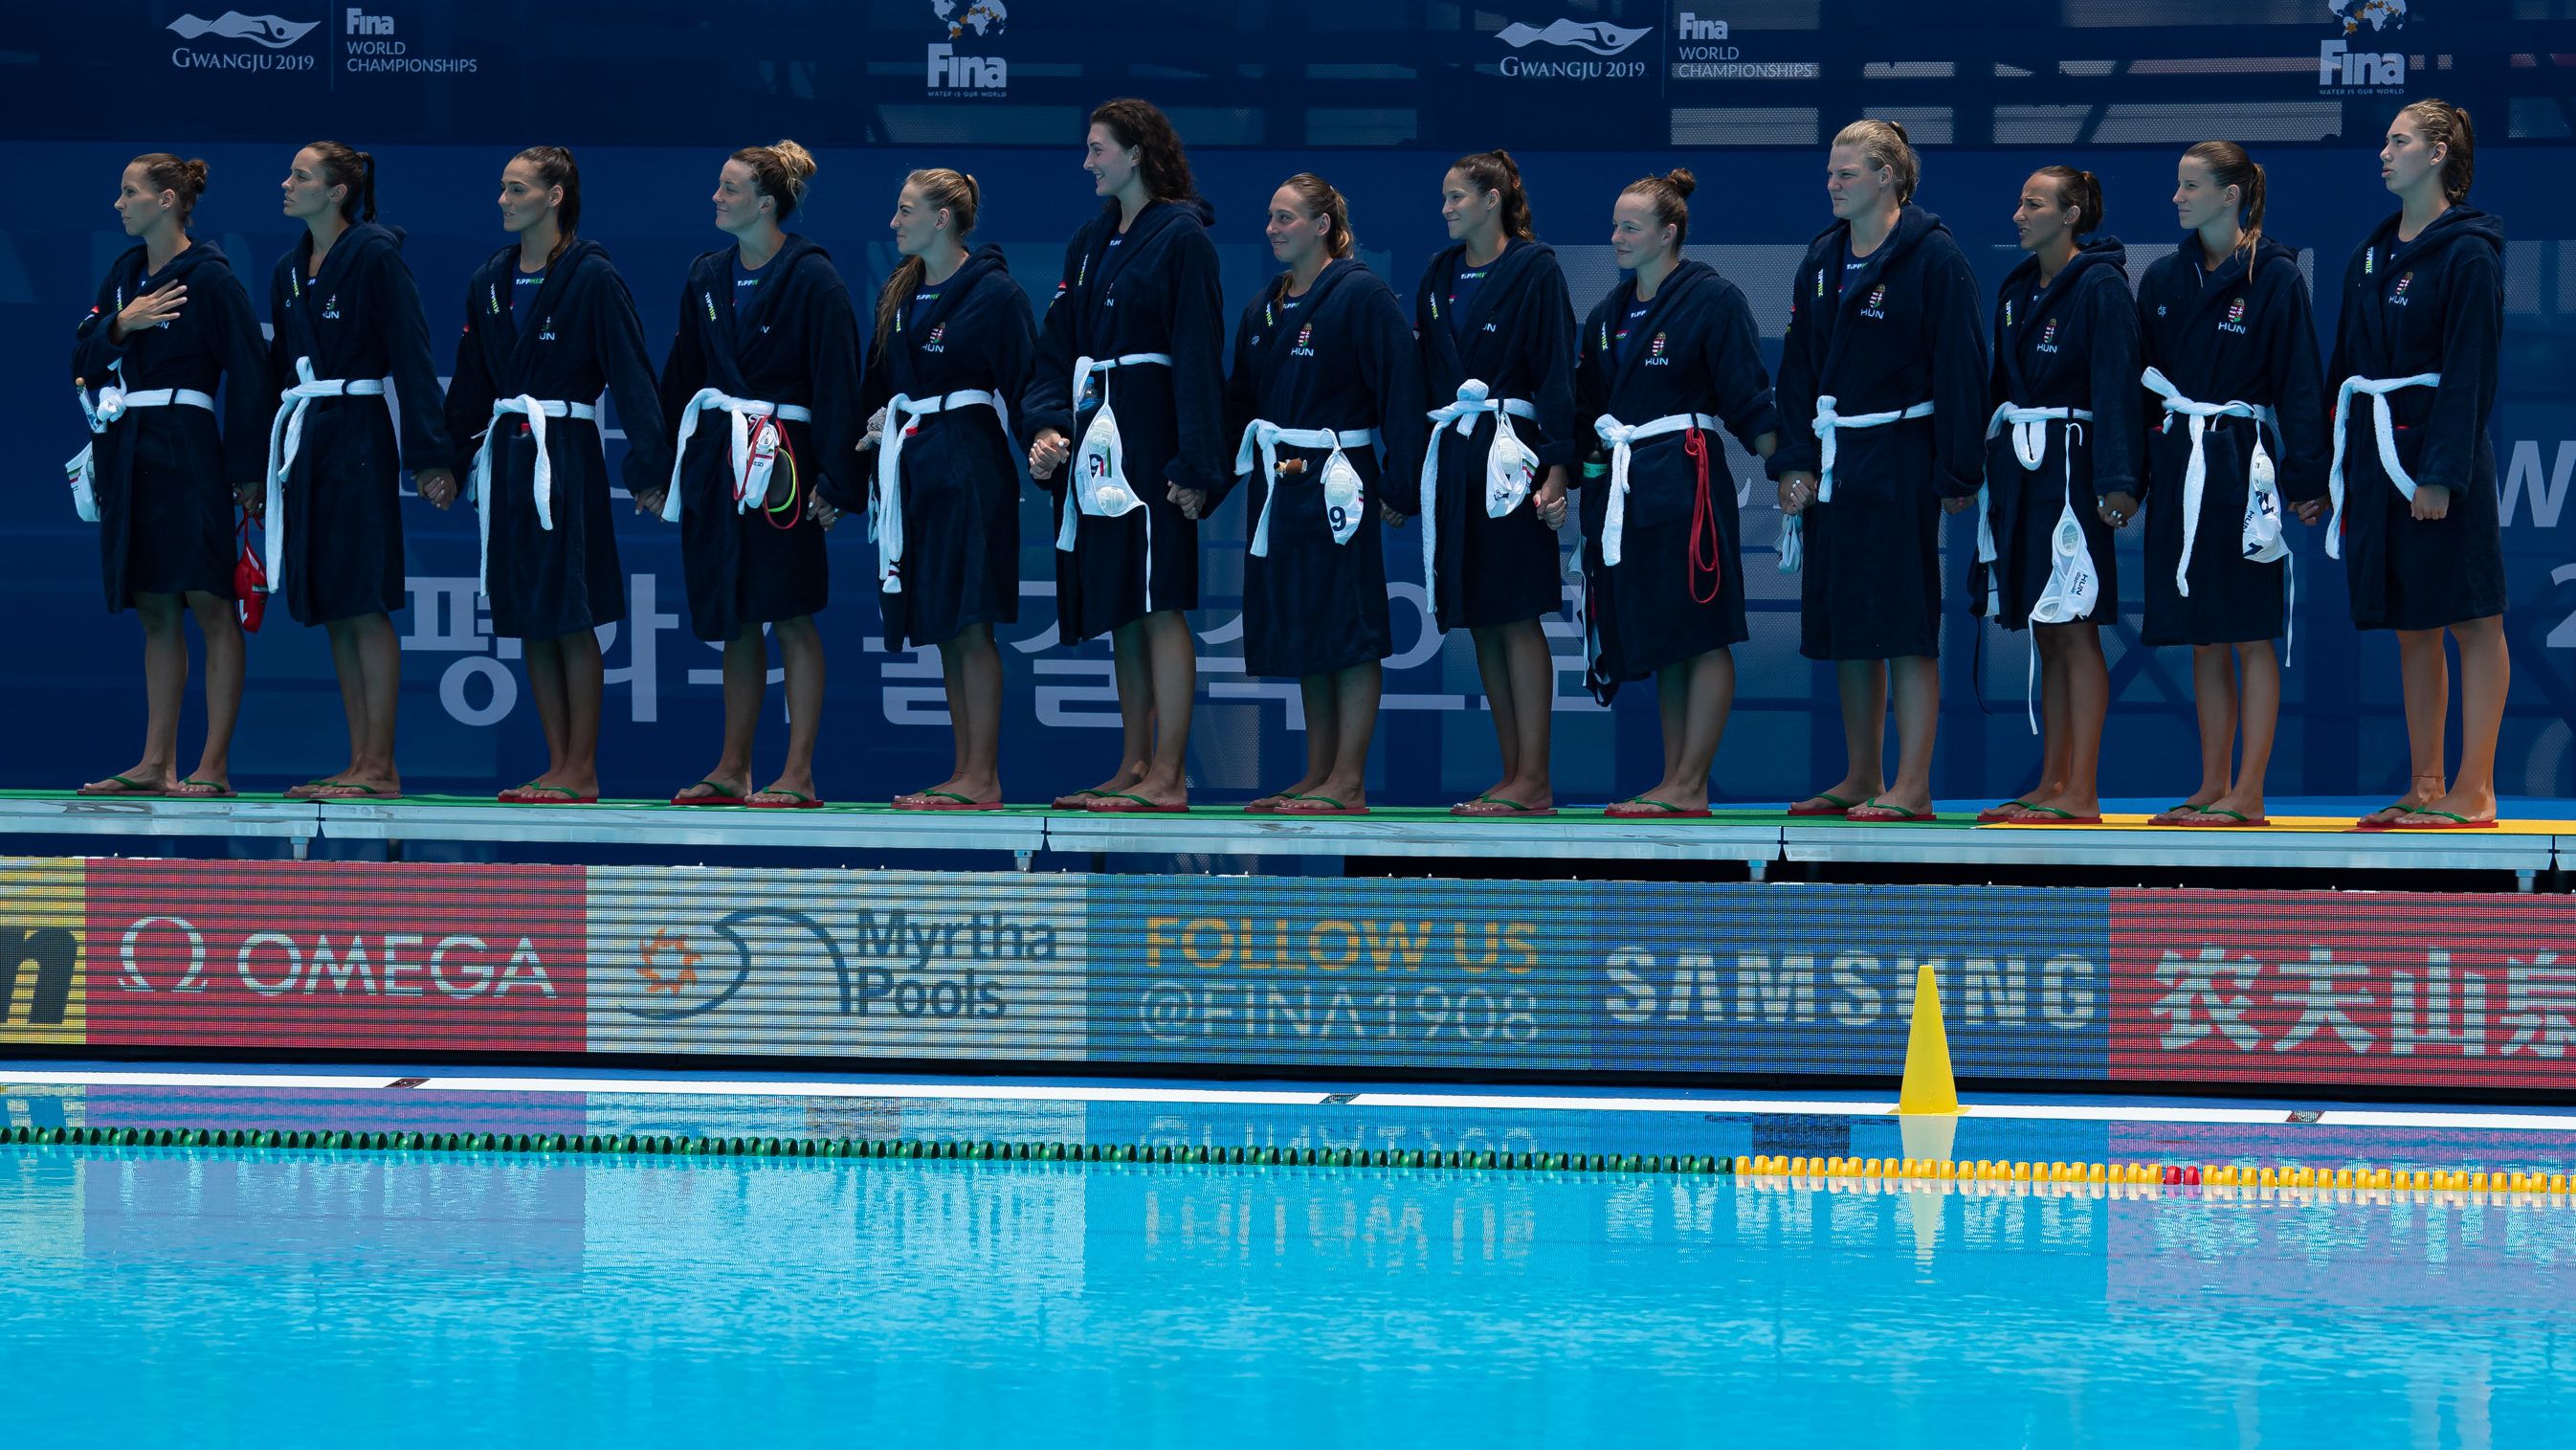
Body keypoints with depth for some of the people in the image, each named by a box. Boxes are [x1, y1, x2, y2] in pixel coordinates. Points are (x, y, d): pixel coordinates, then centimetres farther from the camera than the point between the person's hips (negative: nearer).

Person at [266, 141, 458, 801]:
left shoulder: (375, 255, -7)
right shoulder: (291, 269, 15)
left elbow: (411, 352, -11)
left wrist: (429, 454, -17)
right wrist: (262, 461, 15)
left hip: (359, 434, -8)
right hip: (304, 441, 8)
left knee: (364, 606, -9)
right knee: (331, 610, 6)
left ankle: (381, 766, -8)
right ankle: (360, 764, 8)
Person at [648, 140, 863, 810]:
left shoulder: (812, 279, -8)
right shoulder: (707, 277, 11)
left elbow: (836, 380, -11)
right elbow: (681, 375, 16)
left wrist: (833, 474, -17)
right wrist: (660, 470, 14)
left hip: (782, 464, -6)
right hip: (715, 459, 6)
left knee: (790, 618, -4)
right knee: (735, 621, 10)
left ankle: (798, 775, -2)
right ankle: (732, 770, 14)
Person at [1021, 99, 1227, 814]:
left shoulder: (1181, 237, -7)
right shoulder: (1091, 242, 16)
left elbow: (1199, 354, -12)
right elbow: (1058, 345, 16)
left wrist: (1193, 463, -17)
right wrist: (1046, 426, -1)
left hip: (1149, 434, -8)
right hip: (1094, 444, 8)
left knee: (1159, 606, -8)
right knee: (1120, 614, 10)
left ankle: (1168, 777, -8)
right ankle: (1134, 767, 14)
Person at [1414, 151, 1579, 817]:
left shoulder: (1534, 269, -4)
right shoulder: (1439, 274, 15)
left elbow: (1556, 369, -9)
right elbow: (1423, 370, 16)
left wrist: (1558, 466, -16)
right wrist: (1412, 462, 11)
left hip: (1509, 452, -7)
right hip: (1452, 456, 7)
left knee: (1516, 615, -9)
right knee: (1480, 620, 6)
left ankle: (1533, 780, -8)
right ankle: (1513, 774, 9)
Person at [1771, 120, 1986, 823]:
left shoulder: (1933, 257, -7)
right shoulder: (1823, 258, 12)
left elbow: (1960, 367, -9)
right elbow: (1798, 365, 13)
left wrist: (1957, 474, -12)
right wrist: (1793, 462, 3)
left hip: (1900, 460, -7)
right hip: (1832, 463, 7)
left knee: (1903, 627, -6)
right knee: (1843, 627, 9)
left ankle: (1912, 788, -5)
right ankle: (1860, 778, 17)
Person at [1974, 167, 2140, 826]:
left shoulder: (2101, 286, -8)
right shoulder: (2016, 290, 15)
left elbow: (2116, 387, -14)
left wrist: (2116, 480, -21)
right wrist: (1980, 465, 13)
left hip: (2070, 466, -8)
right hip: (2017, 468, 8)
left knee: (2075, 630, -8)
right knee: (2045, 633, 10)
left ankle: (2081, 792, -8)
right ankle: (2052, 785, 12)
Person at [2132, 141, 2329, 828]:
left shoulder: (2275, 277, -4)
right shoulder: (2163, 278, 10)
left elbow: (2300, 382, -6)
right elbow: (2137, 380, 13)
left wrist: (2306, 480, -11)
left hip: (2242, 466, -5)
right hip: (2178, 466, 5)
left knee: (2250, 635, -4)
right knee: (2204, 640, 8)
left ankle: (2248, 795, -3)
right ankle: (2213, 788, 12)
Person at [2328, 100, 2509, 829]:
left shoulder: (2468, 254, -8)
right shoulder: (2371, 256, 14)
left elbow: (2469, 371, -13)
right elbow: (2347, 362, 15)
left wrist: (2442, 472, -18)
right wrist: (2334, 466, 10)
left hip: (2439, 448, -8)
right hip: (2375, 450, 8)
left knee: (2471, 619, -3)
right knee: (2411, 629, 9)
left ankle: (2475, 792, -3)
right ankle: (2425, 788, 13)